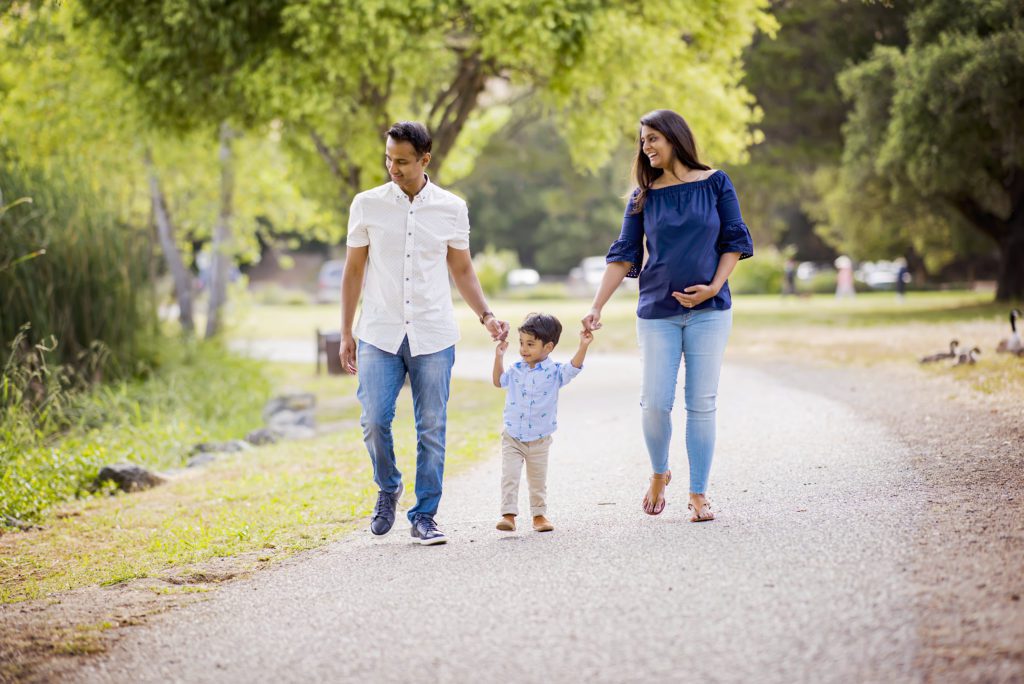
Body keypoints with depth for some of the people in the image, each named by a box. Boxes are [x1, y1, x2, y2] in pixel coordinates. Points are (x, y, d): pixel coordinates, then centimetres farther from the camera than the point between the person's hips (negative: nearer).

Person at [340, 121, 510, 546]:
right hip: (380, 335, 0)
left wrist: (486, 315, 0)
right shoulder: (367, 205, 3)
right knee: (374, 420, -10)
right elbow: (354, 270, 8)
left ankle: (424, 516, 10)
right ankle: (388, 488, 18)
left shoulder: (451, 209, 4)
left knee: (432, 429, 0)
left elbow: (462, 269, 14)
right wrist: (346, 333, 6)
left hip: (434, 336, 1)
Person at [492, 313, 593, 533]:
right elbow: (498, 381, 16)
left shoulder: (554, 372, -6)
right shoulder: (516, 370, 2)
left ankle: (539, 515, 24)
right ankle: (508, 515, -10)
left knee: (538, 480, 12)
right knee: (509, 477, -9)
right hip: (512, 438, 1)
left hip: (539, 440, -1)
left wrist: (583, 346, -33)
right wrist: (499, 356, 6)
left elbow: (574, 367, -20)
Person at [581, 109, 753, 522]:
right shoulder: (643, 197, 5)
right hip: (658, 312, 1)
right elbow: (623, 256, 3)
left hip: (708, 310, -1)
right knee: (655, 402, -4)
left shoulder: (715, 184, 3)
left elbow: (734, 241, 4)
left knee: (701, 403, 0)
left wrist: (714, 286, -10)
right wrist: (597, 307, -5)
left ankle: (699, 493, 7)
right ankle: (659, 475, 22)